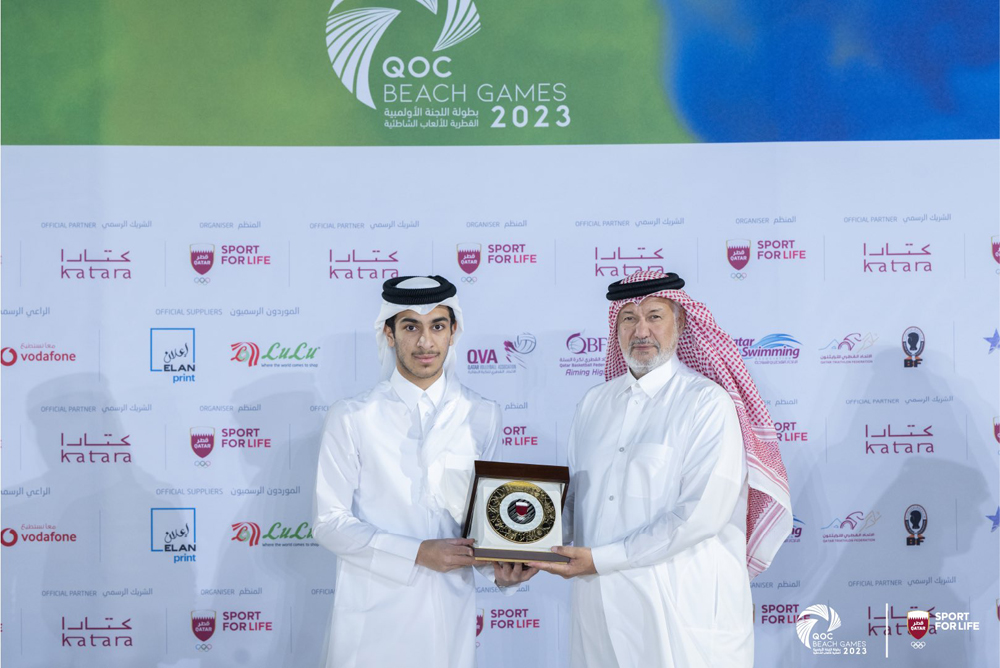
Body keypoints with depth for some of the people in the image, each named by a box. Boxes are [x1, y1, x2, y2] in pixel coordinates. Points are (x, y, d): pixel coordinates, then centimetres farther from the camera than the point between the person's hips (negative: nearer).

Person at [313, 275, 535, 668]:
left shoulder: (482, 416, 4)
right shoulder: (351, 418, -5)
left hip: (451, 612, 2)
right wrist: (418, 553, -16)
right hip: (373, 617, -2)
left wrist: (500, 568, -9)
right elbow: (330, 523, -7)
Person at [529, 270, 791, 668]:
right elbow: (574, 498, 13)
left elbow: (702, 513, -17)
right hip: (599, 604, 5)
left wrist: (601, 558, -17)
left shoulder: (708, 404, -8)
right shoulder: (595, 403, 11)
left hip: (681, 608, -5)